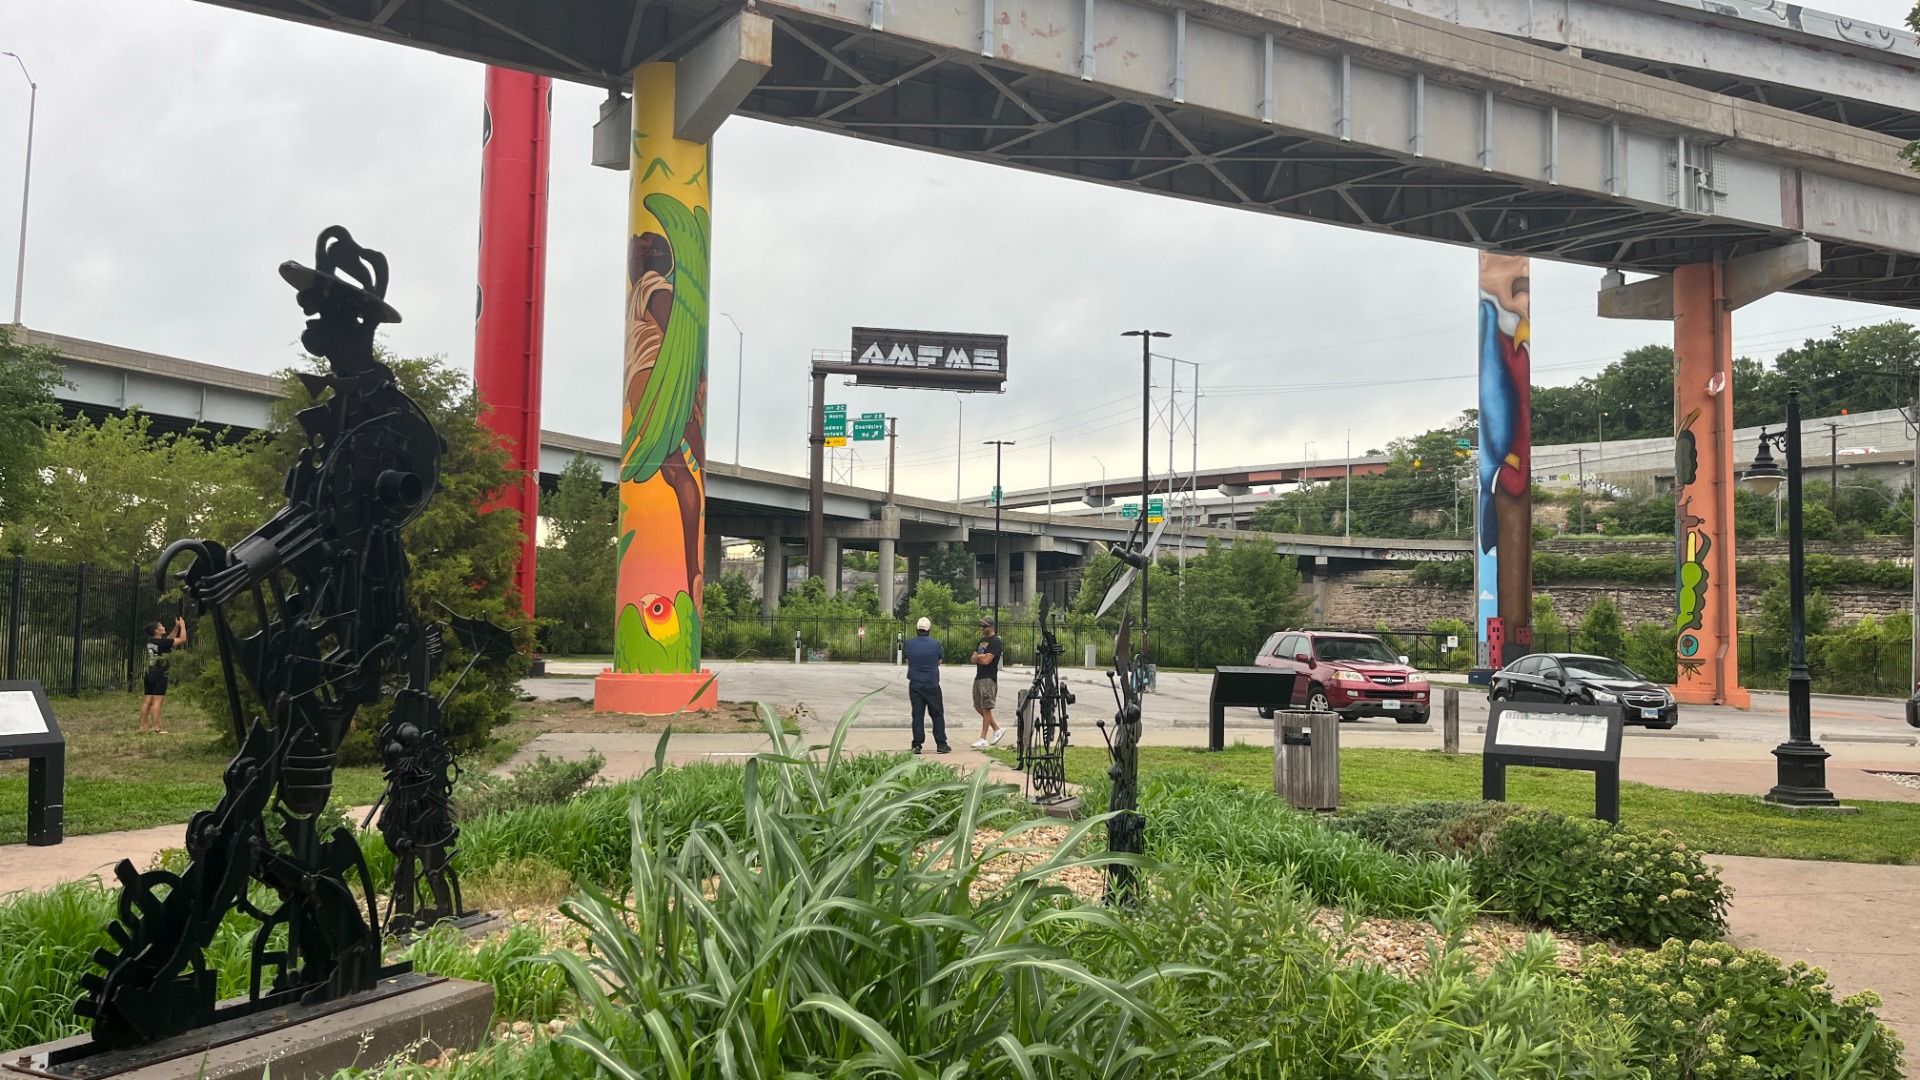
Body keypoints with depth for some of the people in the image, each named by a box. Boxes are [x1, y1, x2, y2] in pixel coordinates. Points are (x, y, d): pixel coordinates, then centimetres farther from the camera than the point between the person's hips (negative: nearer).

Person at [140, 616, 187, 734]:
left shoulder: (151, 642, 12)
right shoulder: (161, 643, -13)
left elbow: (170, 639, 27)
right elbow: (182, 639, -10)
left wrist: (177, 627, 22)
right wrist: (182, 625, 2)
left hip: (150, 674, 9)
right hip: (159, 675, -9)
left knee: (147, 700, 9)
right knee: (157, 701, -9)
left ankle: (143, 725, 11)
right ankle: (155, 727, -11)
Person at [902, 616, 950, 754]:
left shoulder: (909, 644, -2)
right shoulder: (935, 644, -6)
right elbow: (939, 661, 7)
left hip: (915, 685, 1)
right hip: (932, 685, -1)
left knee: (917, 715, 5)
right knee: (937, 714, 7)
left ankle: (917, 745, 2)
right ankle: (941, 744, 7)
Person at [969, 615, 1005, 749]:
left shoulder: (995, 642, -10)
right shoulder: (982, 640, 17)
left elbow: (986, 660, -19)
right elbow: (973, 659, 13)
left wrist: (978, 657, 0)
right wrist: (981, 657, -7)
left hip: (989, 679, -9)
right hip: (978, 677, 9)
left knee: (986, 708, -6)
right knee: (978, 707, 12)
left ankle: (983, 738, -4)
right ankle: (997, 729, 24)